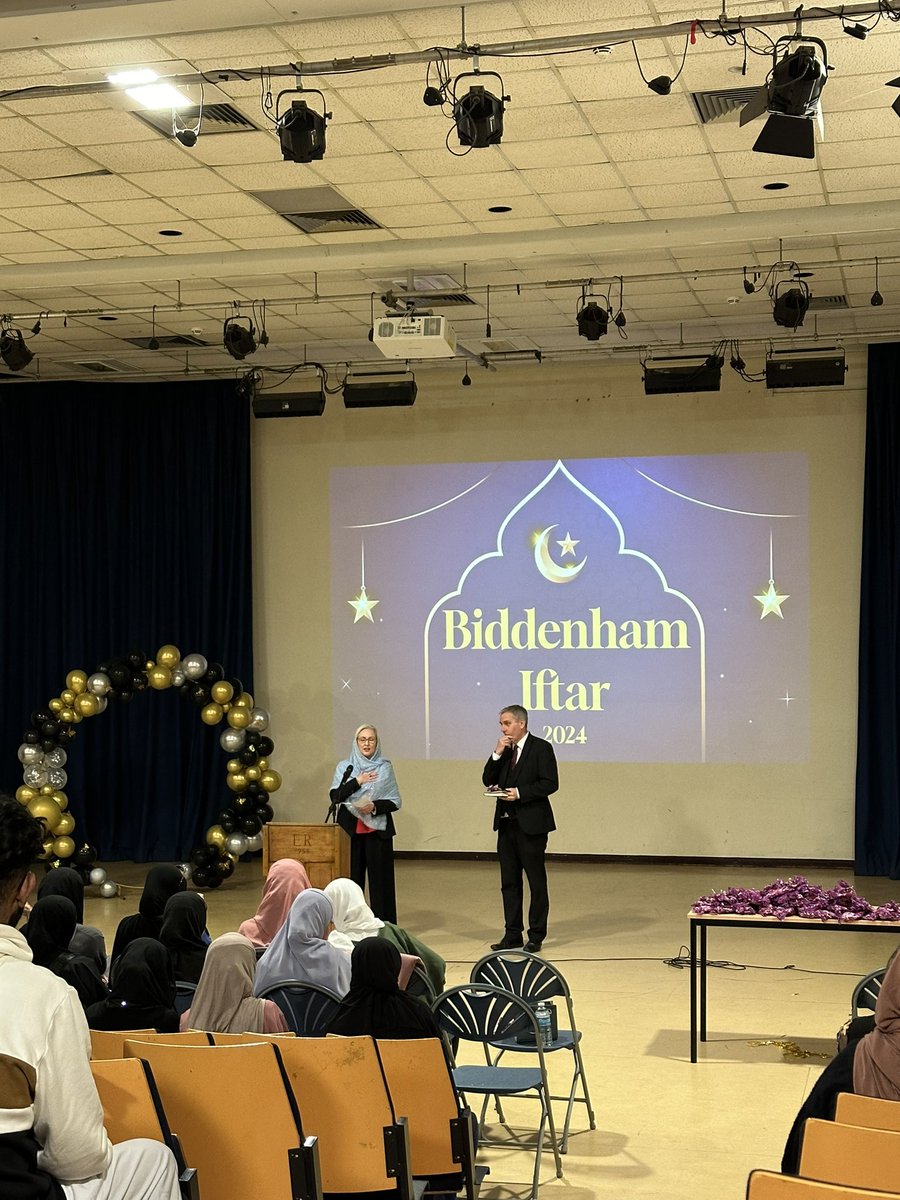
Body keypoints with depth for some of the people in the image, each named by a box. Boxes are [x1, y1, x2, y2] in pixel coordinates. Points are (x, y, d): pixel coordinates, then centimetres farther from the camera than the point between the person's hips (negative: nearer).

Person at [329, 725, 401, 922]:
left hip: (378, 830, -1)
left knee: (380, 876, -3)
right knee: (352, 876, 0)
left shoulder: (385, 768, 5)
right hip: (351, 829, 1)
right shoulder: (344, 767, 9)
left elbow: (395, 802, 3)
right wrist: (357, 782, -11)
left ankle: (383, 923, 2)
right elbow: (335, 796, -2)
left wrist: (375, 807, -14)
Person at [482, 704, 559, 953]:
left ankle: (536, 935, 8)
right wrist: (497, 754, -5)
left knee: (536, 881, 1)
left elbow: (550, 783, -13)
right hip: (506, 823, 7)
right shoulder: (503, 750, 12)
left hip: (531, 825, -7)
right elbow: (488, 781, 8)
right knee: (509, 882, 9)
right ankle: (512, 934, 16)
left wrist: (520, 792, -18)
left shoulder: (541, 748, -7)